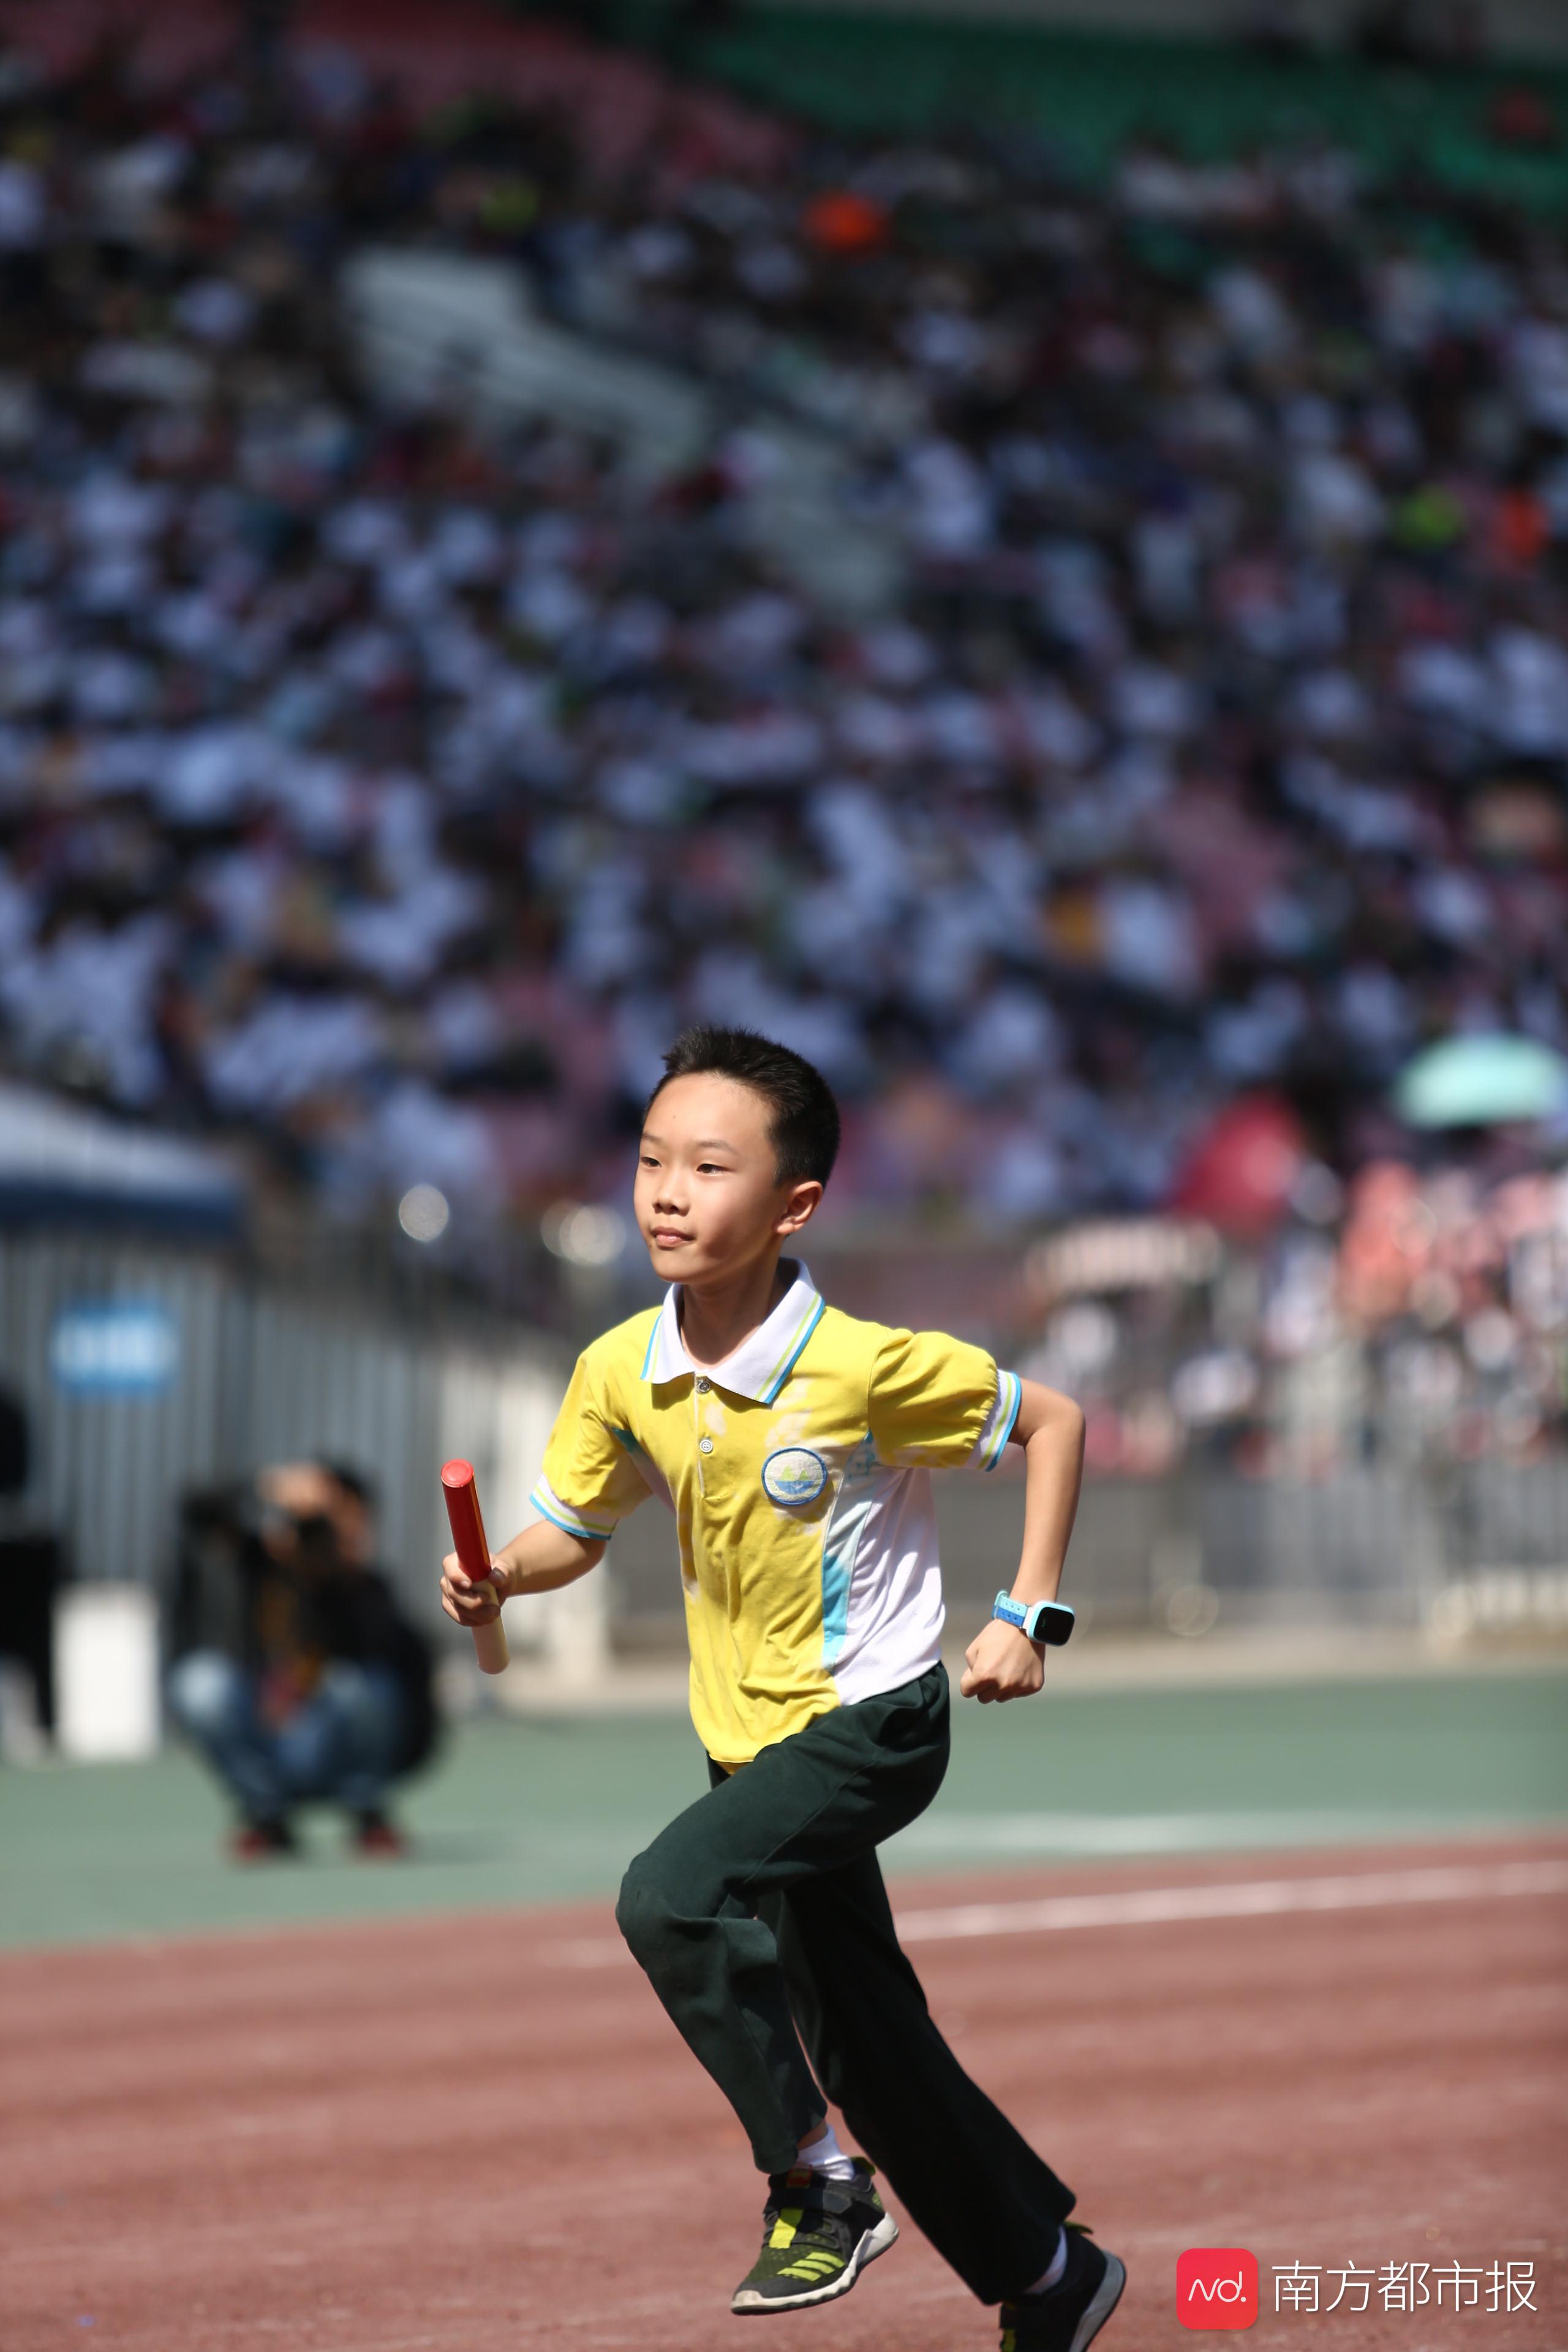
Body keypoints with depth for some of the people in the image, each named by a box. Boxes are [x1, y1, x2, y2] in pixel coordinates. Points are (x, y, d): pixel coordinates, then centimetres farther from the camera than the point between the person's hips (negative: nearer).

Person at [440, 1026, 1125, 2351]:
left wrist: (1028, 1616, -12)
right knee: (873, 2049, 15)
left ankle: (819, 2184, -12)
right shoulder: (621, 1374, -8)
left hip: (875, 1721, -6)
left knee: (671, 1899, -28)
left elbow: (1051, 1422, -9)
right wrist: (501, 1577, -14)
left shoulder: (861, 1368, -23)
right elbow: (576, 1533, 8)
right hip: (752, 1735, 7)